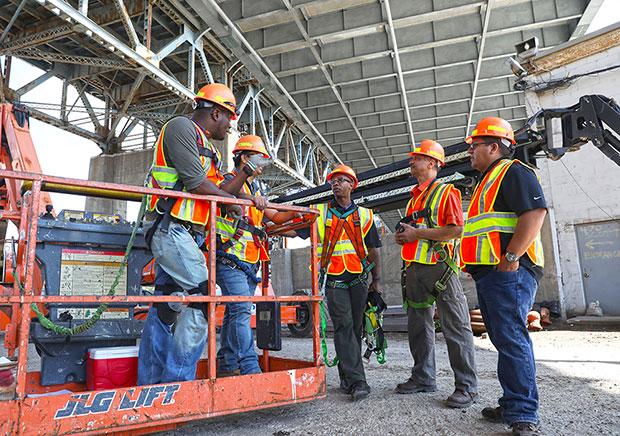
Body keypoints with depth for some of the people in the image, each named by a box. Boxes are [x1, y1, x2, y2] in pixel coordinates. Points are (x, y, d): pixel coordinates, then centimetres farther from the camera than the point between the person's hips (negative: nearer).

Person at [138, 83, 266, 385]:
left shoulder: (205, 148, 25)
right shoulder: (181, 127, -4)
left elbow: (219, 191, 21)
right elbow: (196, 182, -14)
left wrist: (246, 173, 18)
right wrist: (230, 200, -1)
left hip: (185, 235, 10)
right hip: (170, 228, -10)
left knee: (164, 308, 8)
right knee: (201, 298, -14)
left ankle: (149, 382, 14)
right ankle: (179, 381, -9)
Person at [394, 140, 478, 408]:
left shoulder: (447, 192, -1)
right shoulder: (414, 197, 22)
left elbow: (457, 230, -14)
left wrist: (417, 233, -14)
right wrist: (403, 237, 9)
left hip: (439, 267, -8)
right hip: (415, 268, 8)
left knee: (455, 327, -3)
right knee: (418, 326, 12)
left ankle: (467, 385, 5)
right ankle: (423, 378, 24)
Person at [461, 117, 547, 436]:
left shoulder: (513, 171, -5)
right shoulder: (487, 181, 26)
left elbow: (535, 212, -19)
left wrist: (511, 257, -23)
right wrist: (474, 263, 21)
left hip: (509, 272, -10)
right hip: (488, 274, 10)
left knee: (512, 341, -9)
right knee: (504, 341, 13)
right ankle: (512, 405, 23)